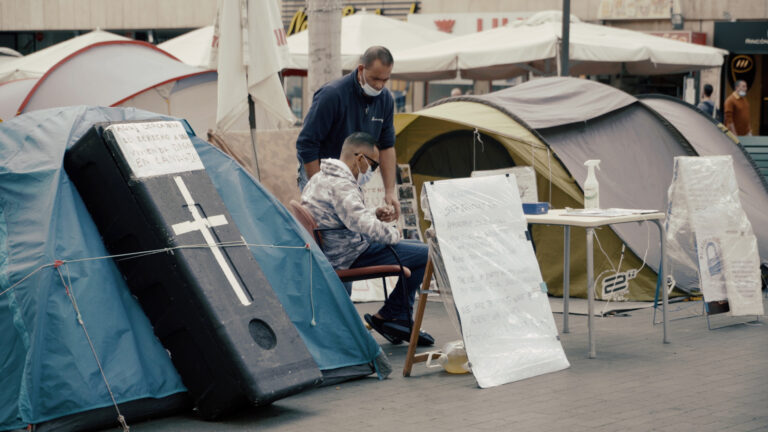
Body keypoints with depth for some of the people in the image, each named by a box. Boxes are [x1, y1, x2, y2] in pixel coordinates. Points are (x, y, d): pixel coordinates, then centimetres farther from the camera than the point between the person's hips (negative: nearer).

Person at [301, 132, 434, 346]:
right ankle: (388, 316, 2)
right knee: (424, 255, -12)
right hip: (347, 257, -11)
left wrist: (374, 215, 12)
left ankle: (401, 320, 19)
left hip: (333, 253, 11)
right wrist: (393, 234, -12)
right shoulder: (340, 184, -20)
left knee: (415, 247, 22)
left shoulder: (320, 178, 15)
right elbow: (363, 224, -30)